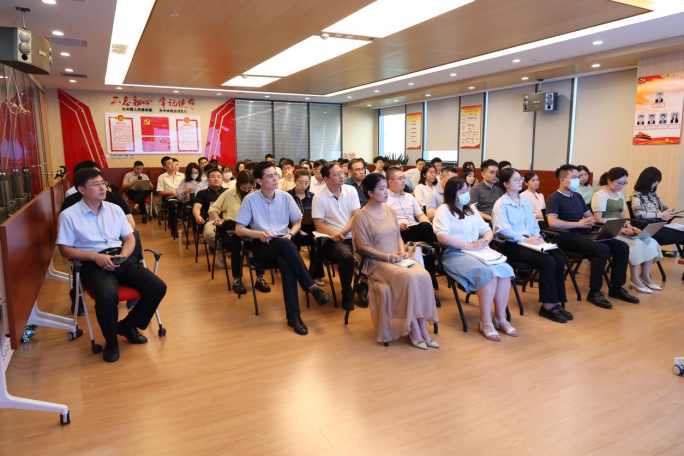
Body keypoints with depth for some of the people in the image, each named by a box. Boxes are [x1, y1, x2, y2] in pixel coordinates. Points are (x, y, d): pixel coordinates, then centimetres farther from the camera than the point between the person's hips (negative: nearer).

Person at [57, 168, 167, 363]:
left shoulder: (115, 209, 14)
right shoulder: (69, 215, 0)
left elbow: (130, 238, 14)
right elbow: (65, 250, -1)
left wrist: (123, 256, -7)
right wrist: (95, 256, -16)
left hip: (121, 258, 5)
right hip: (93, 264, -4)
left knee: (158, 287, -15)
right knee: (108, 296, -36)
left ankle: (128, 325, 10)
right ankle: (111, 341, -5)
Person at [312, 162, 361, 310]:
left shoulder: (351, 191, 6)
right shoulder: (319, 197, -2)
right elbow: (319, 225, -5)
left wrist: (342, 232, -14)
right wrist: (333, 233, -25)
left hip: (353, 236, 3)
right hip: (332, 240, -3)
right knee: (347, 257, -34)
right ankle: (347, 295, -11)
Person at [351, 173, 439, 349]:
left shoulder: (390, 210, 14)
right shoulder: (361, 216, -7)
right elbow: (363, 246, -9)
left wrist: (402, 251, -2)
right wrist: (388, 256, -17)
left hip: (398, 259, 6)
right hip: (376, 262, -6)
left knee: (424, 276, -24)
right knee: (409, 278, -31)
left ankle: (423, 328, -16)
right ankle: (413, 330, -17)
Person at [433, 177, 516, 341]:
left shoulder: (471, 210, 21)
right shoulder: (444, 210, -2)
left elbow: (488, 231, 20)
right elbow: (442, 237, -16)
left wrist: (484, 241, -5)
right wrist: (469, 245, -18)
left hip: (477, 252, 7)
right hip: (454, 254, -7)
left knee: (505, 269, -21)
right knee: (487, 273, -31)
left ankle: (500, 318, -11)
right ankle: (485, 322, -20)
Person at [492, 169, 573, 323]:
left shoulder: (525, 202, 19)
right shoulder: (501, 203, -5)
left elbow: (534, 225, 20)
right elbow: (502, 229, -17)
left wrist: (537, 237, -2)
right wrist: (525, 239, -21)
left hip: (528, 242, 7)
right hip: (510, 245, -7)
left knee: (559, 259, -15)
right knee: (548, 261, -24)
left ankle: (556, 301, -7)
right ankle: (548, 305, -13)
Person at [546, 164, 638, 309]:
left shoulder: (577, 196, 20)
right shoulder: (554, 198, -7)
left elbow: (590, 216, 26)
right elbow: (552, 222, -23)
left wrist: (591, 221, 1)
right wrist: (578, 223, -17)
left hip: (585, 234, 9)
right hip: (568, 237, -9)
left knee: (622, 247, -3)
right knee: (602, 249, -30)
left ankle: (616, 287, 8)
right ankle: (594, 292, -17)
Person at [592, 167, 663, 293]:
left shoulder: (620, 194, 18)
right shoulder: (600, 195, -10)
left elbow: (623, 214, 20)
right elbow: (598, 219, -17)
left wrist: (629, 226, -1)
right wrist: (619, 228, -22)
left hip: (620, 230, 8)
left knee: (651, 242, -8)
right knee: (637, 244, -26)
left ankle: (645, 275, 4)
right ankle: (634, 278, -11)